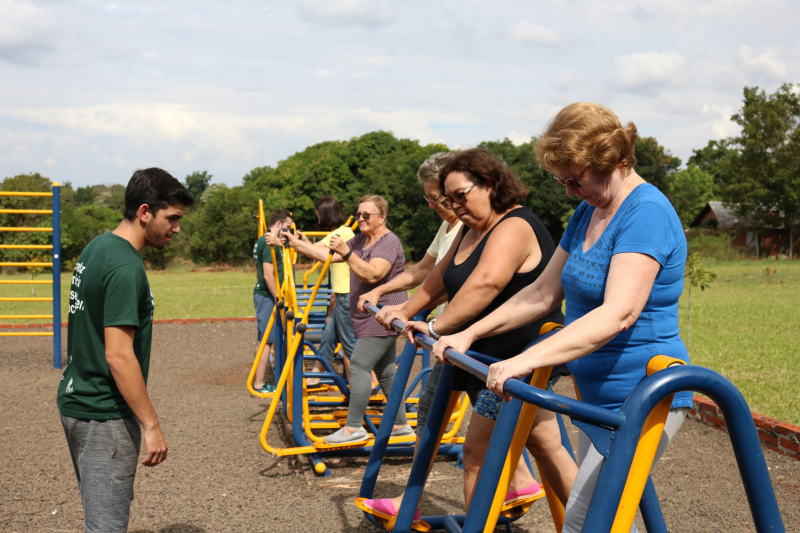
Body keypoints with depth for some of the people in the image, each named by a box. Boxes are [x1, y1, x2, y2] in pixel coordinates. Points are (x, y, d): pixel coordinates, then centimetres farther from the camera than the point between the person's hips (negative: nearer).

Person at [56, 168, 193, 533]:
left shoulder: (96, 247, 8)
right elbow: (118, 355, -25)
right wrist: (151, 425, -20)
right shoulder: (125, 267, -21)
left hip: (77, 402, 10)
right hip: (105, 416, -10)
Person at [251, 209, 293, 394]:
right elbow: (268, 275, -21)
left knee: (264, 340, 13)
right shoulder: (270, 243, -16)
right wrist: (278, 299, -17)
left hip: (261, 294, 10)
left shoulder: (262, 241, 15)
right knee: (266, 340, -6)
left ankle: (259, 381, 18)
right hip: (267, 297, -10)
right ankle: (259, 384, -2)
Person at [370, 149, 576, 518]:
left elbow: (486, 283, -35)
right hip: (491, 355, 10)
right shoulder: (472, 229, 12)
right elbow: (441, 276, 22)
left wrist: (437, 327, -33)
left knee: (477, 452, -5)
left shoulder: (514, 227, -20)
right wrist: (406, 312, 20)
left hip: (522, 357, -10)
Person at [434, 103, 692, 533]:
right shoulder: (588, 212, 11)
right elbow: (543, 293, 15)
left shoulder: (646, 213, -19)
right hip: (601, 396, 10)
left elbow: (618, 315, -31)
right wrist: (469, 335, 8)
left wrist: (526, 360, -39)